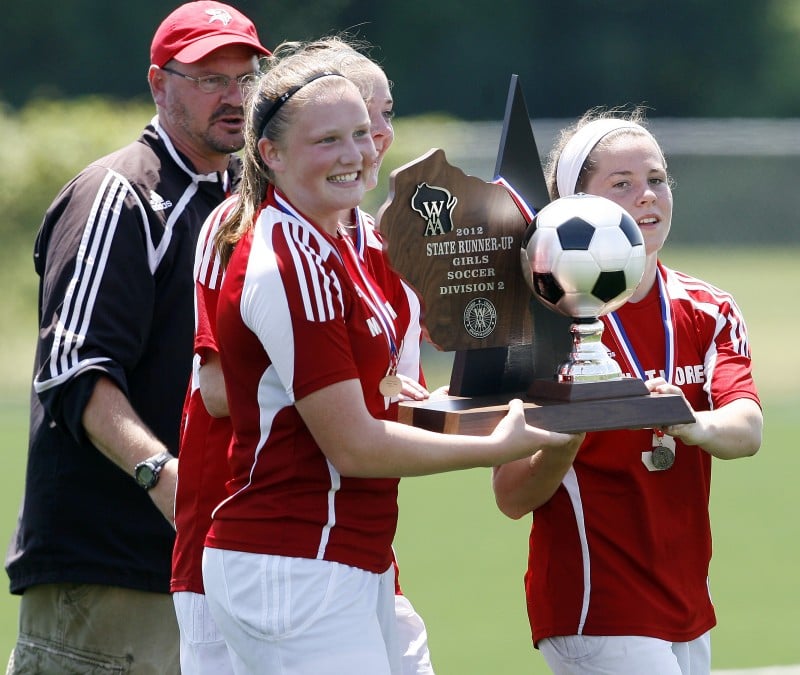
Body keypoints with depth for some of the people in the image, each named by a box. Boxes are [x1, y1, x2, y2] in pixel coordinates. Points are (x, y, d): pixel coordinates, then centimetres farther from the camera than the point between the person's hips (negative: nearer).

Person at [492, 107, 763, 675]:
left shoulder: (707, 311, 7)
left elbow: (748, 428, -12)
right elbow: (513, 499, -9)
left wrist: (695, 426, -34)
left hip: (687, 611, 6)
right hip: (596, 613, -6)